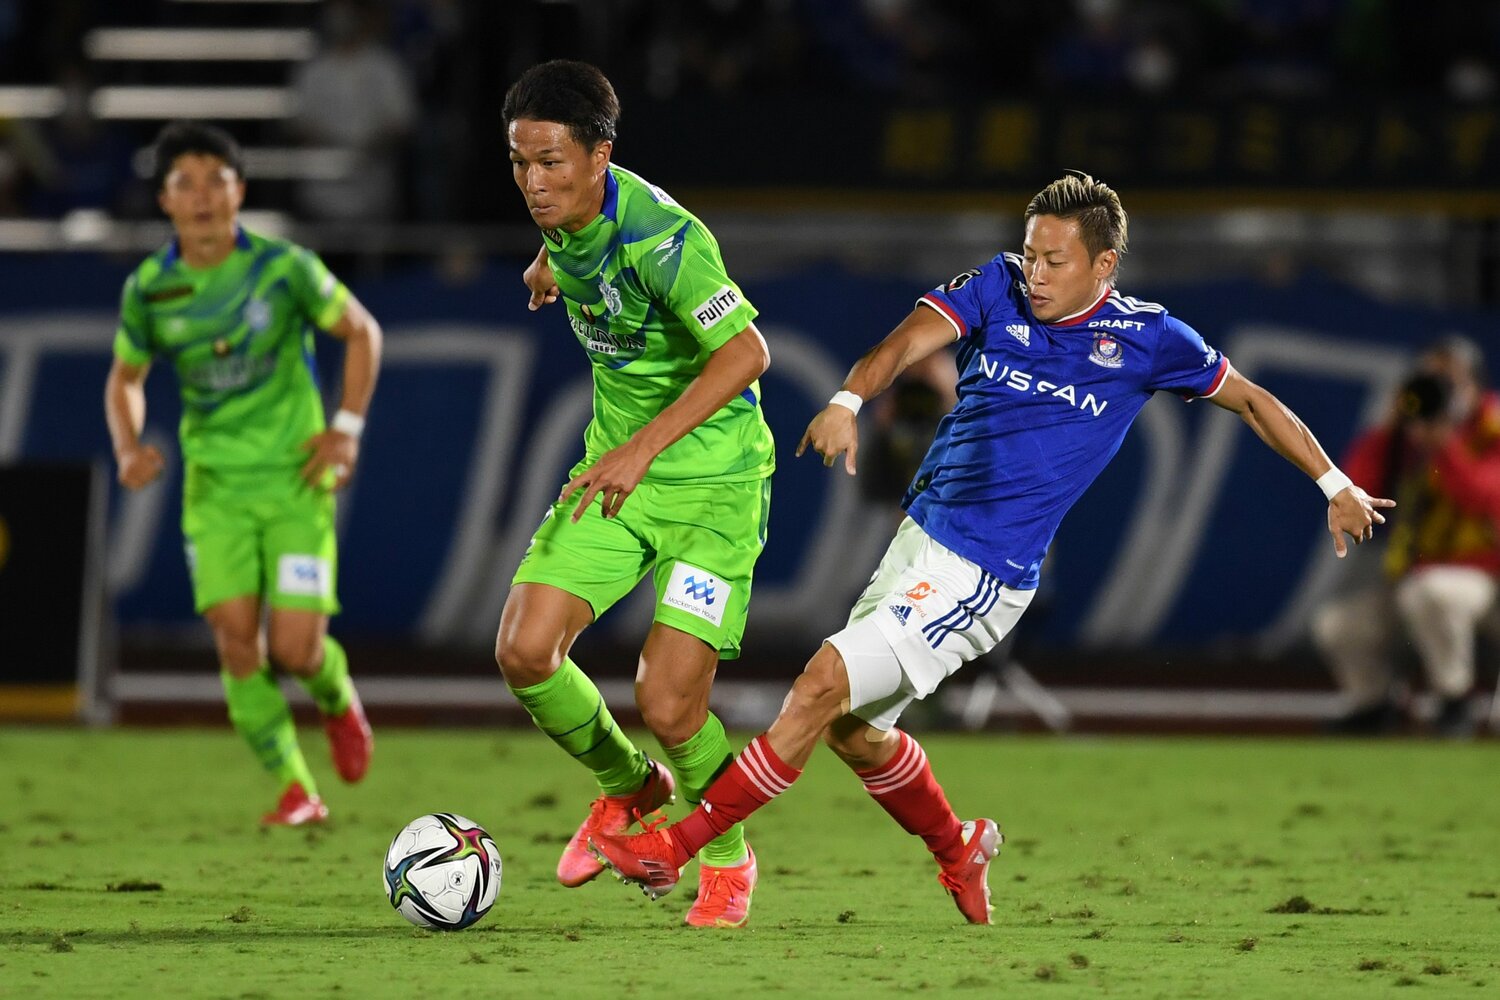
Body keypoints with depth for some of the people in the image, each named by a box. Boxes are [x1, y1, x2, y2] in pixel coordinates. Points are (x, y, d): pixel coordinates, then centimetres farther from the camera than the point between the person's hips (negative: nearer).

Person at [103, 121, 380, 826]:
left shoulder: (284, 268, -10)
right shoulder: (149, 290, -3)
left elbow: (362, 332, 5)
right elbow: (125, 378, 13)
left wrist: (346, 428, -3)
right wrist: (128, 451, -5)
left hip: (296, 476, -2)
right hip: (216, 483, 2)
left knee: (294, 650, -9)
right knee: (237, 642, -11)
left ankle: (337, 699, 28)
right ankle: (294, 788, 4)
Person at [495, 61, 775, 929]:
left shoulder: (663, 239, -27)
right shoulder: (565, 215, -4)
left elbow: (746, 352, -33)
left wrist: (643, 448, -39)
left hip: (713, 477, -7)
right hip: (617, 467, 7)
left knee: (667, 704, -12)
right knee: (524, 652, -9)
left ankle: (728, 858, 18)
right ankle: (630, 789, 20)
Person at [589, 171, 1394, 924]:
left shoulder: (1147, 339, -5)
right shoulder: (996, 289, 0)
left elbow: (1250, 399, 10)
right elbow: (911, 338, -18)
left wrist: (1335, 485, 16)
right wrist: (848, 401, -38)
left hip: (981, 575, -5)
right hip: (921, 537, 6)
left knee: (823, 686, -16)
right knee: (851, 727, 14)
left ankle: (672, 849, -12)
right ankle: (956, 851, 40)